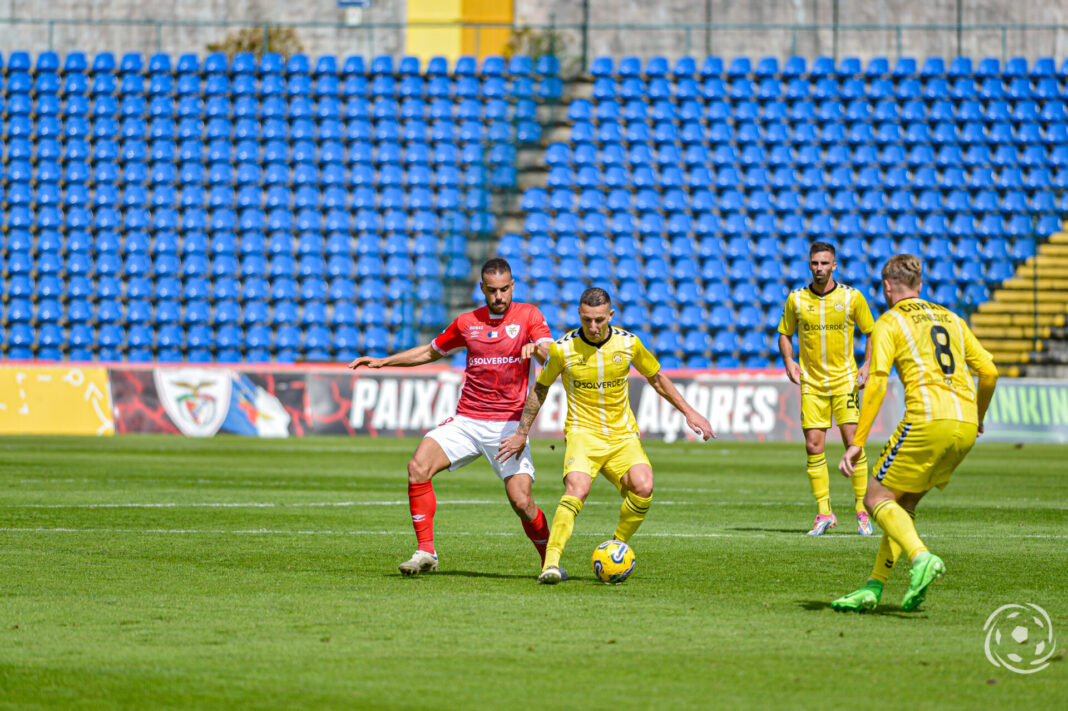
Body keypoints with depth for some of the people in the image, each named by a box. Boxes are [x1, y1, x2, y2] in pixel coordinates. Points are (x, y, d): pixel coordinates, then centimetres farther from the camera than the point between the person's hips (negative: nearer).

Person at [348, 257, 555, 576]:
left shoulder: (528, 316, 2)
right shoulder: (467, 322, 12)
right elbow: (432, 351, 27)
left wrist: (538, 348, -37)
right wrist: (383, 361, 22)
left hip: (508, 424, -3)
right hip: (466, 421, 3)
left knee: (522, 502, -13)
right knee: (418, 468, -18)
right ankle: (425, 552, -10)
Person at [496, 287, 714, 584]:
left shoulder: (628, 343, -2)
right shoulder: (564, 348, -7)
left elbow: (656, 378, 16)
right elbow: (540, 388, 10)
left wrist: (689, 412, 14)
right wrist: (522, 433, 12)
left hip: (623, 434, 2)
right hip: (583, 432, -2)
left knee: (643, 487, -25)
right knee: (577, 489, -31)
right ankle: (551, 562, -34)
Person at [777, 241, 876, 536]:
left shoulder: (852, 297, -2)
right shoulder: (796, 299, 1)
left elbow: (871, 333, 8)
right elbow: (784, 334, 14)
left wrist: (866, 365, -5)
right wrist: (789, 361, -3)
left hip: (844, 379, -2)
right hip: (811, 382, 2)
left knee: (853, 442, -9)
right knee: (814, 447, -2)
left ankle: (862, 511, -1)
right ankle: (824, 513, 7)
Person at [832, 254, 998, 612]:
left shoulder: (890, 322, 4)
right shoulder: (951, 319, 22)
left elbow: (876, 384, -7)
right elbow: (989, 372, 18)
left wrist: (857, 443, -8)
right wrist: (978, 418, 34)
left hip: (928, 420, -7)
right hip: (965, 426, 7)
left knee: (877, 497, 2)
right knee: (903, 502, 17)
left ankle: (921, 557, -24)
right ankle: (874, 587, 12)